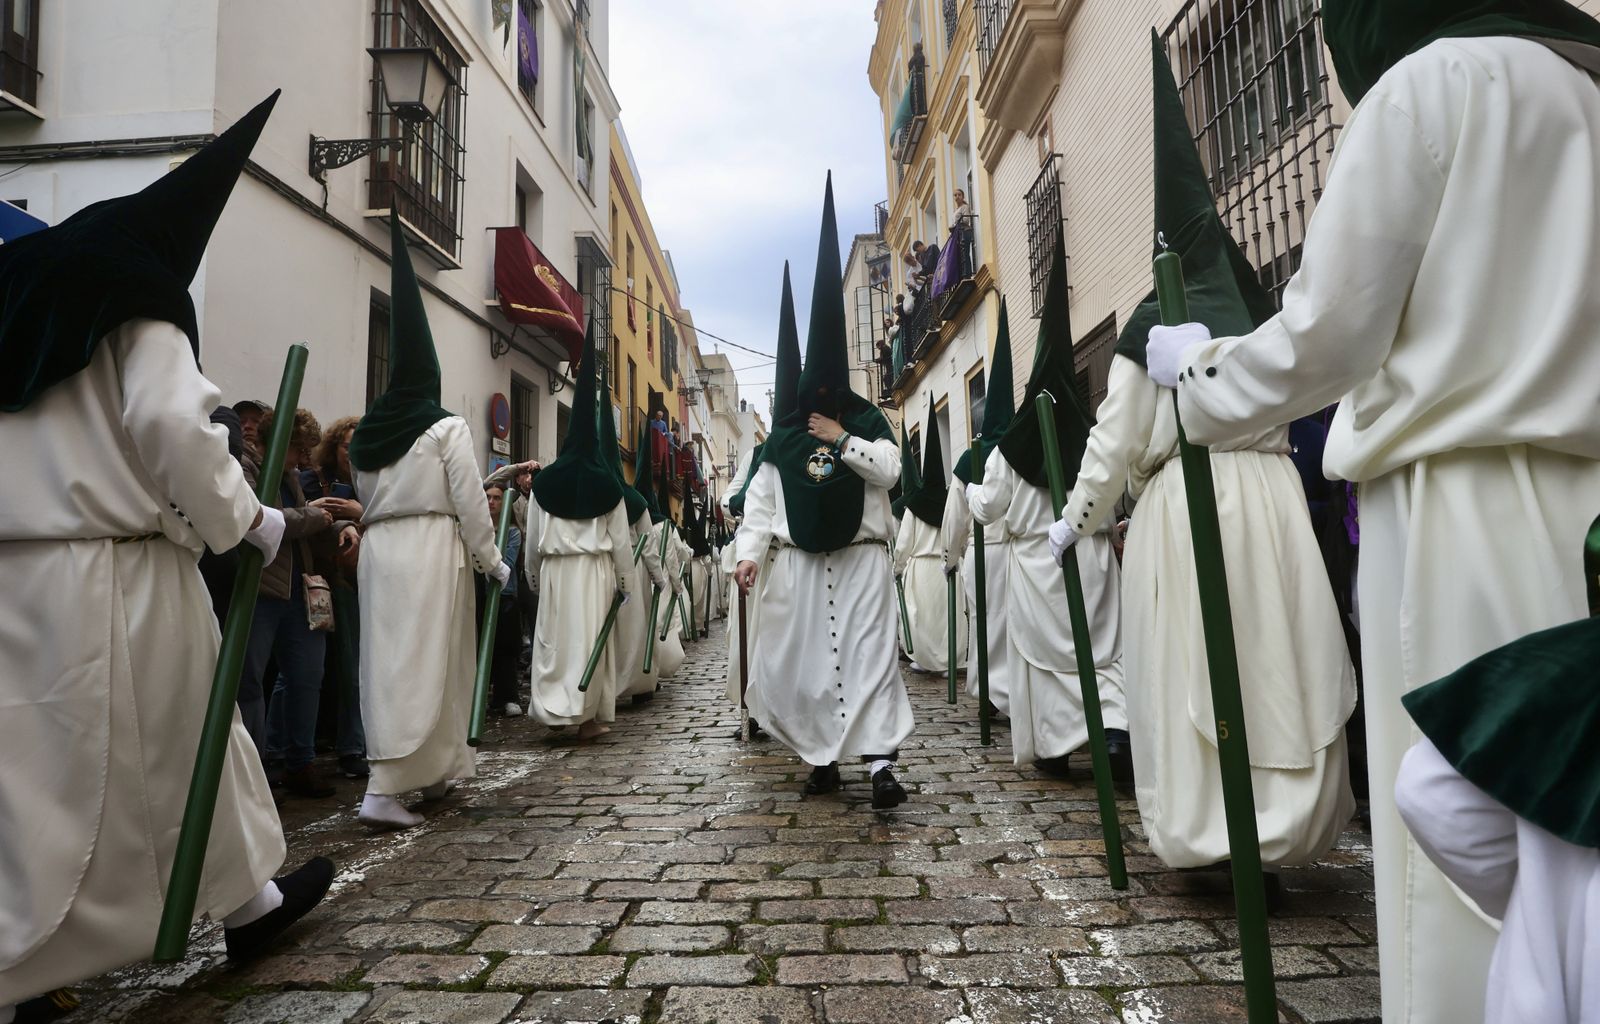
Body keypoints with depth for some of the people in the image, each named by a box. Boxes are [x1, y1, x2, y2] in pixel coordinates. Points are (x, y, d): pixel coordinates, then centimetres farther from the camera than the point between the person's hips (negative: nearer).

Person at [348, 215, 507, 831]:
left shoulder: (364, 435, 10)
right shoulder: (447, 428, -6)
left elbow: (366, 502, 14)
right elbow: (470, 504, -8)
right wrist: (492, 562, 1)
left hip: (377, 549, 6)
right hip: (433, 548, -6)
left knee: (386, 661, 11)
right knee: (428, 665, -1)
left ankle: (432, 773, 25)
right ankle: (382, 791, -5)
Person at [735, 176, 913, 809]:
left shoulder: (869, 424, 7)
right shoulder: (783, 438, 9)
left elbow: (888, 471, -9)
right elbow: (760, 500, 5)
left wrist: (843, 440, -10)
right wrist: (750, 552, -6)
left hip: (860, 558, -2)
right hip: (798, 562, 2)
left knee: (869, 655, -7)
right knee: (799, 658, 3)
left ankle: (880, 762, -8)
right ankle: (821, 757, 17)